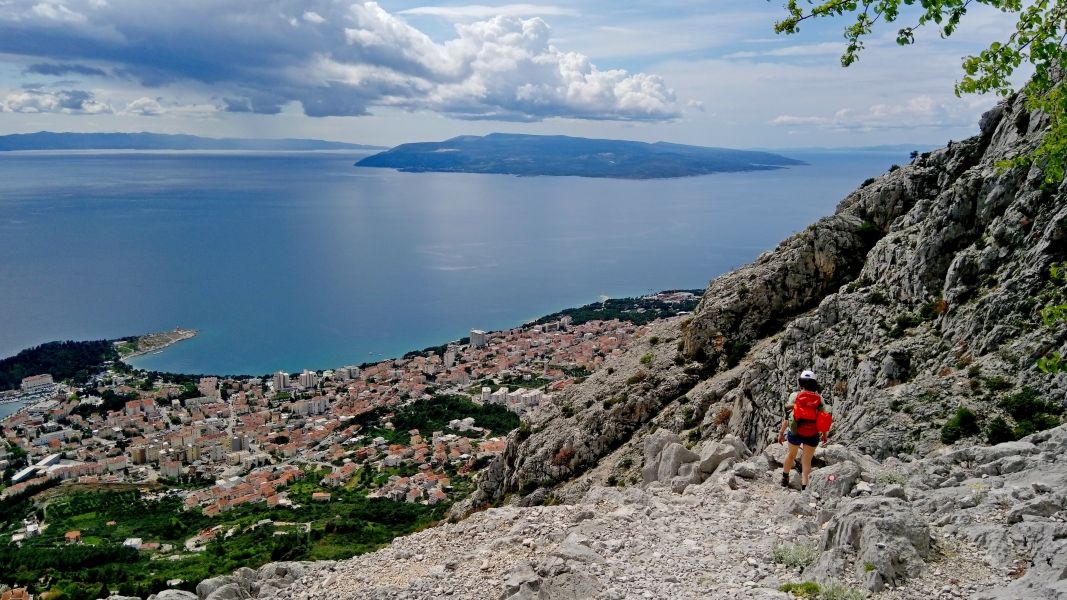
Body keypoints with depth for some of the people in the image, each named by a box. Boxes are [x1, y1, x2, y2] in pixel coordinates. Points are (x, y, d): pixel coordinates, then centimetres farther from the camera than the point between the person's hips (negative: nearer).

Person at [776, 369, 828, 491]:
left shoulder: (794, 395, -6)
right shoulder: (819, 398, -1)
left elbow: (787, 415, -7)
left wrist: (781, 432, 1)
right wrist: (824, 433, 18)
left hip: (796, 432, 0)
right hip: (813, 435, 0)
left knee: (791, 454, 24)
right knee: (807, 461, 11)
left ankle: (784, 480, 37)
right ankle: (804, 487, 5)